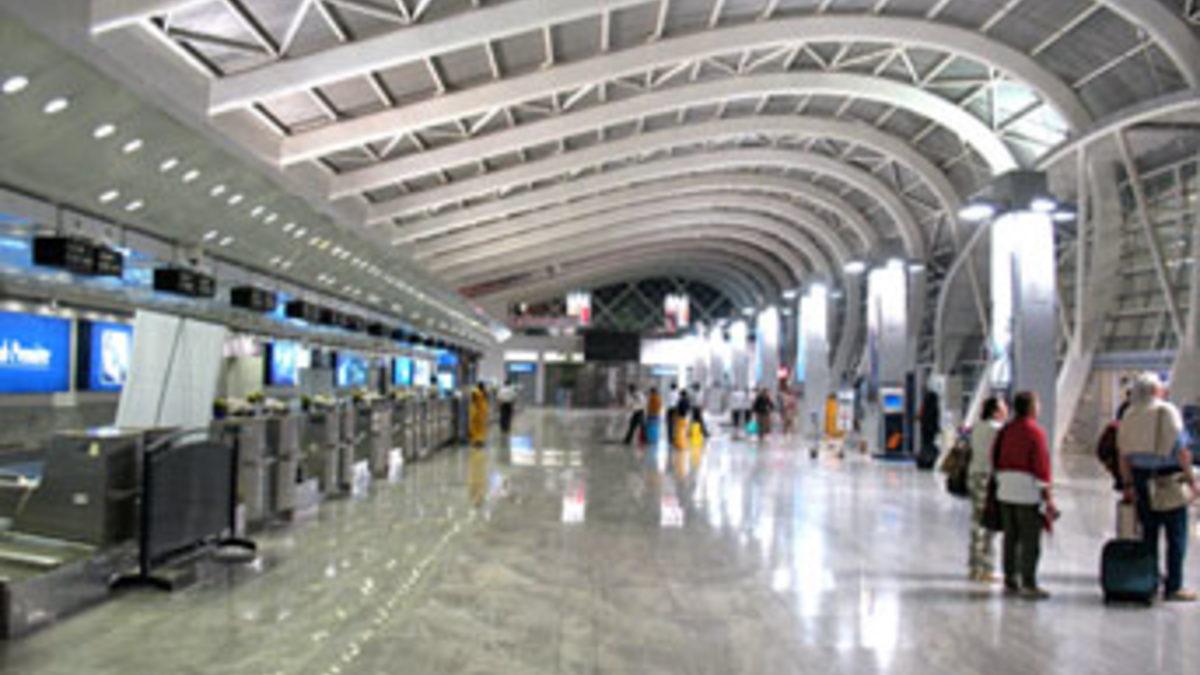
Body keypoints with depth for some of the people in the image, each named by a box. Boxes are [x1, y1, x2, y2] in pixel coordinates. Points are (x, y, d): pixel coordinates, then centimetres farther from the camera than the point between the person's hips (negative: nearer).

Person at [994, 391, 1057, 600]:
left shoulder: (1005, 431, 8)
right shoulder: (1035, 432, -11)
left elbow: (997, 461, 13)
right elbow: (1041, 466, -13)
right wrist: (1048, 497, -10)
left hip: (1005, 490, 6)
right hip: (1028, 490, -6)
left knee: (1010, 537, 12)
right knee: (1030, 541, -1)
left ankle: (1010, 581, 17)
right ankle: (1028, 585, 1)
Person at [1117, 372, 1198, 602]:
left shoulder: (1129, 415, 6)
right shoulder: (1167, 411, -9)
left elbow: (1123, 453, 7)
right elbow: (1181, 450, -13)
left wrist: (1128, 484, 13)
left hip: (1141, 477, 5)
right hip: (1169, 478, -5)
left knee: (1148, 532, 12)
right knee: (1176, 535, 3)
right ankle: (1173, 587, 3)